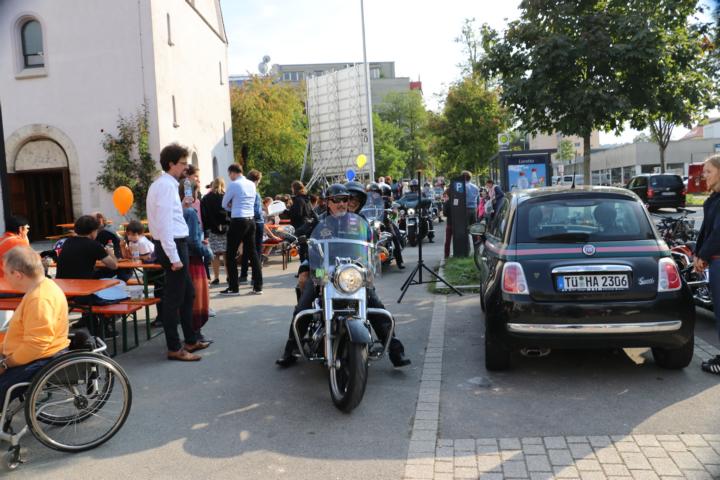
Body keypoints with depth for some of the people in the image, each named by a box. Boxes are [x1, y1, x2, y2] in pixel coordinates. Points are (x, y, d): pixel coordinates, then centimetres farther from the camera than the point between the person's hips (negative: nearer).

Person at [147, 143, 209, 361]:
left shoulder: (166, 184, 15)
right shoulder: (166, 186, -15)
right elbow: (165, 224, -22)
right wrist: (174, 257, -22)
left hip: (176, 244, 11)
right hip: (172, 245, -11)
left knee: (188, 294, 19)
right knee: (174, 298, -2)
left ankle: (190, 340, 31)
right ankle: (174, 349, 8)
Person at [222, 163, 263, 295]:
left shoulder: (233, 184, -8)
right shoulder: (252, 184, 11)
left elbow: (224, 204, 2)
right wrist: (234, 206, 12)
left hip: (238, 221, -7)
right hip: (251, 220, 7)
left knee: (231, 254, 2)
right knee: (252, 253, 9)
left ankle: (233, 288, 3)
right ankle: (258, 286, 8)